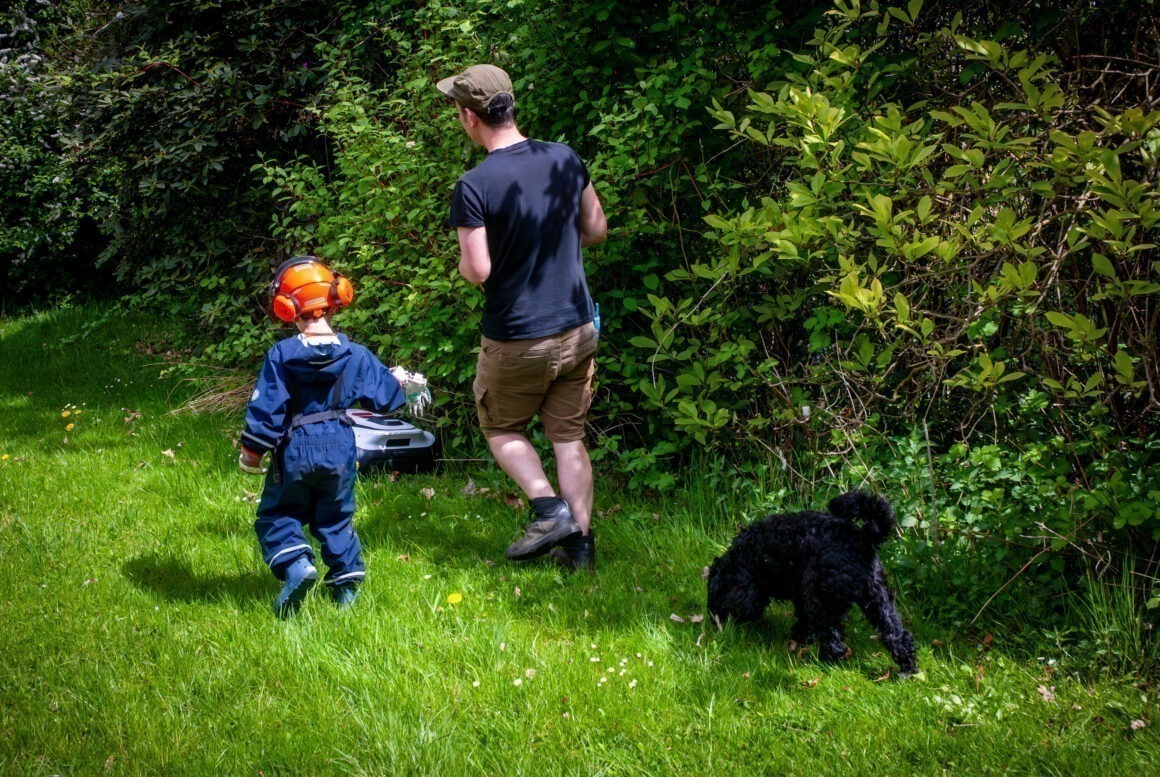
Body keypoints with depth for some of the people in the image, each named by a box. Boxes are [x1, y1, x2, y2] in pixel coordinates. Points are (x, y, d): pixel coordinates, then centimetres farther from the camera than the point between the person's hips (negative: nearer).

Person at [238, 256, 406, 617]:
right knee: (335, 517, 19)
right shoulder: (354, 355, -6)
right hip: (339, 448, 3)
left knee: (277, 515, 10)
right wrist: (404, 384, 27)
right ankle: (347, 579, 17)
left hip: (294, 450, -3)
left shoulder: (281, 355, -12)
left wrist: (251, 451, -1)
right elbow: (387, 394, 4)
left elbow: (266, 407, -11)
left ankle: (295, 563, -14)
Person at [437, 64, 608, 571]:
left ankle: (549, 508, 1)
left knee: (501, 428, 18)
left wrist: (463, 263, 2)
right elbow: (597, 230, 8)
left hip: (516, 341, -5)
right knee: (568, 436, 15)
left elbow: (477, 271, -20)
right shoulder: (565, 159, -2)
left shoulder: (474, 186, -19)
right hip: (577, 330, 5)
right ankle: (579, 540, 14)